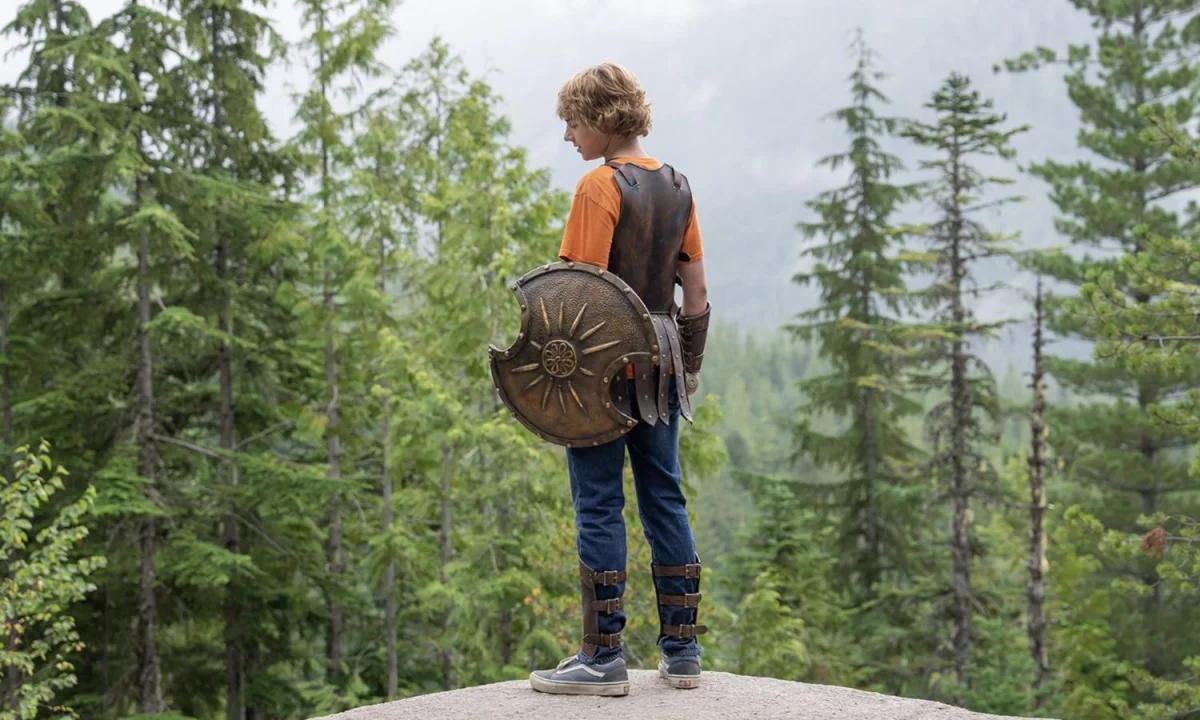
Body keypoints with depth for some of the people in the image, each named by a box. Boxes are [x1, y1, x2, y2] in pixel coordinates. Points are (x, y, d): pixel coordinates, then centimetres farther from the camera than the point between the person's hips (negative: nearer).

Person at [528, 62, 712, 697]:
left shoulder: (599, 186, -12)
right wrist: (689, 366, 19)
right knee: (665, 499, 11)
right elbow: (696, 293, 12)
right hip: (659, 368, 7)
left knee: (599, 506, -2)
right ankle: (681, 652, 16)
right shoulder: (676, 186, 11)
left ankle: (603, 657, 1)